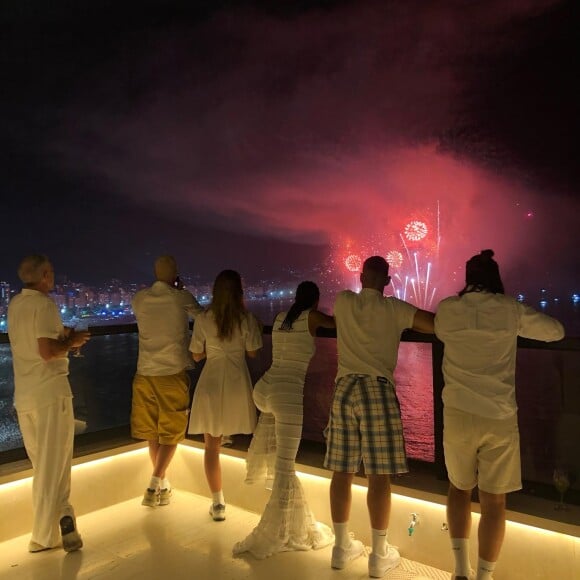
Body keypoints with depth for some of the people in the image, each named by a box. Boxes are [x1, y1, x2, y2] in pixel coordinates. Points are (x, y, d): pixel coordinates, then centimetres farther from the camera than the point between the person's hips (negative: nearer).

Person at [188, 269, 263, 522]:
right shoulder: (247, 319, -8)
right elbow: (252, 353, -1)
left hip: (211, 385, 0)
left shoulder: (203, 319, -5)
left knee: (212, 446, 10)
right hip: (238, 385, 0)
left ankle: (218, 503, 13)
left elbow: (197, 356, 2)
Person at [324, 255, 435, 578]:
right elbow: (438, 324, -8)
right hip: (377, 389, -4)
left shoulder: (343, 302, 9)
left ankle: (342, 546, 22)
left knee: (342, 471, 9)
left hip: (344, 388, 4)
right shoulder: (393, 309, -1)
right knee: (379, 475, 3)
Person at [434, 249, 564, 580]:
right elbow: (556, 332, 11)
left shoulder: (447, 309, -1)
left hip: (458, 414, 1)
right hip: (500, 417, -1)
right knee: (493, 500, 10)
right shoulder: (511, 310, -2)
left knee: (459, 488, 21)